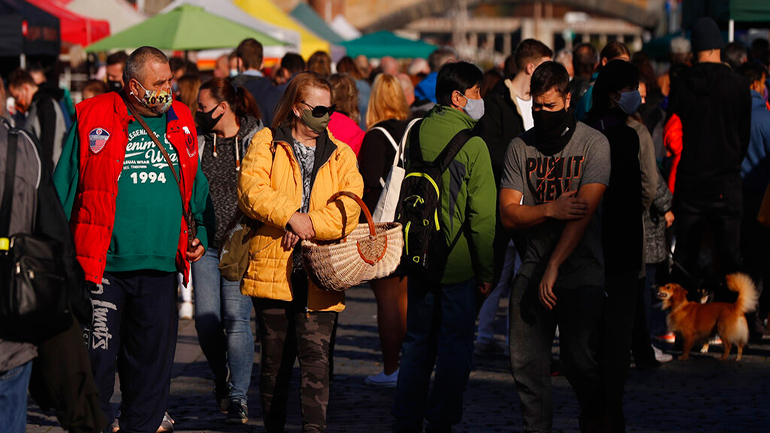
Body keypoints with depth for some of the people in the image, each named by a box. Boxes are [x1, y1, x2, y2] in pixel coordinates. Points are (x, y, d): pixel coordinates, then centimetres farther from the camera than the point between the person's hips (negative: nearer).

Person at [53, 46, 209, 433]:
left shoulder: (181, 123, 11)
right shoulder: (93, 119, -1)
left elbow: (196, 187, 22)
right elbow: (64, 188, 2)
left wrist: (198, 234, 12)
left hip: (160, 266, 4)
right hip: (101, 264, -3)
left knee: (153, 356, 8)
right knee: (97, 355, -1)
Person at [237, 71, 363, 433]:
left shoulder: (341, 155, 13)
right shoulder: (265, 145, 7)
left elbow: (350, 206, -1)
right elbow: (251, 191, -8)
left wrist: (310, 224, -13)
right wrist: (291, 217, -17)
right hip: (272, 268, 0)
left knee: (315, 355, -11)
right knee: (275, 357, 9)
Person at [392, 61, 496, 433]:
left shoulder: (417, 133, 3)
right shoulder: (472, 145, -15)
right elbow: (482, 214, -16)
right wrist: (486, 270, -9)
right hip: (458, 262, -6)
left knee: (417, 341, 15)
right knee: (455, 346, 5)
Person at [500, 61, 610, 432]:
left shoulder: (594, 143, -4)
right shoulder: (520, 147, 8)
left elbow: (584, 211, -11)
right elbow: (507, 213, 3)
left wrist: (553, 268, -16)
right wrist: (550, 209, -15)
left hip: (581, 272, -4)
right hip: (532, 269, 4)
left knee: (580, 361, -6)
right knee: (526, 363, 1)